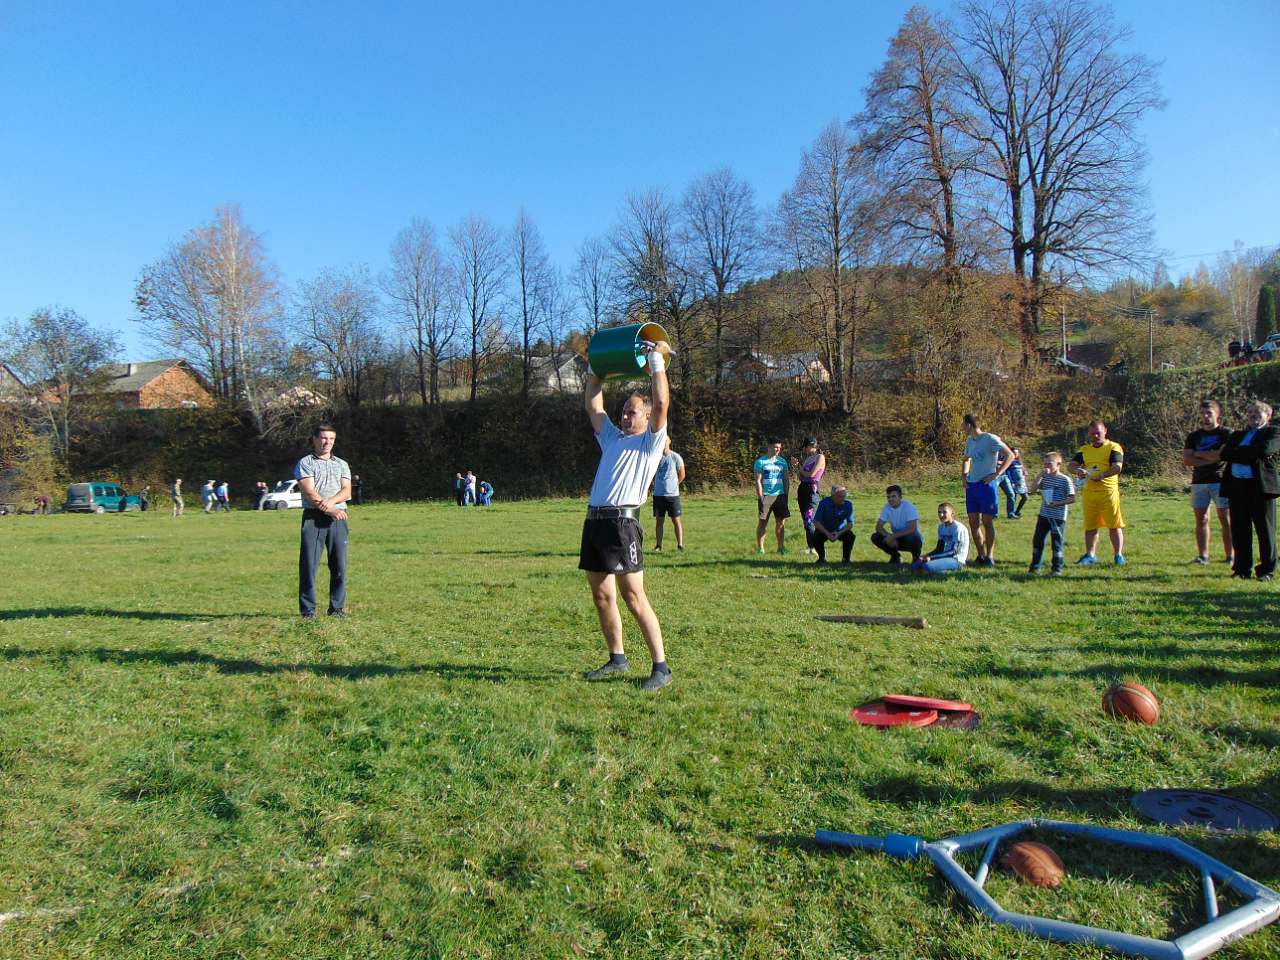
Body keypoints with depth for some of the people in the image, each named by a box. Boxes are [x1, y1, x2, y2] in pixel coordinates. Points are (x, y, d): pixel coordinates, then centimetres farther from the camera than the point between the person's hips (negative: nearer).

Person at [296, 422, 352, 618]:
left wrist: (331, 501, -14)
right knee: (309, 565, -5)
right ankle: (308, 611, 1)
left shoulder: (341, 464, 19)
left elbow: (346, 491, 6)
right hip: (313, 517, -3)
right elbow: (309, 493, -6)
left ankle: (337, 608, 11)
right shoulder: (305, 463, 7)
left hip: (338, 518, 3)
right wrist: (330, 510, -15)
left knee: (339, 565, 2)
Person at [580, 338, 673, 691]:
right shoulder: (612, 438, 24)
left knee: (633, 596, -11)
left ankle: (661, 666, -6)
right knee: (601, 595, 10)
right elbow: (594, 405, 29)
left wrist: (657, 361, -1)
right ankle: (617, 659, 23)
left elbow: (662, 403, -8)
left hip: (622, 522, -7)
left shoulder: (651, 442, 5)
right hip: (594, 520, 8)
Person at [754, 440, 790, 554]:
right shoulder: (761, 461, -3)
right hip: (766, 496, -4)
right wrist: (760, 497, -12)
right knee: (763, 522, 1)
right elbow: (758, 481, -7)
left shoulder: (782, 461, 11)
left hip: (780, 495, 4)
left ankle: (781, 547, 16)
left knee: (781, 522, 6)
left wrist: (786, 495, 9)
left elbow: (785, 479, 15)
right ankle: (760, 548, 7)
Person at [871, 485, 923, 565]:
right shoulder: (887, 507, -6)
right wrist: (889, 536, -27)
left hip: (911, 539, -5)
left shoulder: (908, 506, -21)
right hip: (897, 540, 5)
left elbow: (912, 529, -30)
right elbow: (878, 527, -7)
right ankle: (895, 556, 7)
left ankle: (916, 557, -5)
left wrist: (893, 536, -33)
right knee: (875, 537, -15)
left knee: (913, 537, -39)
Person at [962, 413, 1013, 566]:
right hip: (971, 485, 7)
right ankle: (981, 556, 16)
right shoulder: (969, 442, 13)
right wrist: (965, 476, 14)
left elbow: (1010, 455, -12)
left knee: (987, 521, -3)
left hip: (986, 484, -7)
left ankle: (990, 556, 6)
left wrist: (997, 474, -16)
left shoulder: (990, 439, -9)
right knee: (973, 522, 6)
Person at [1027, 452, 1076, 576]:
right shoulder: (1045, 478, 8)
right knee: (1037, 540, 8)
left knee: (1057, 543, 1)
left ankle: (1057, 569, 11)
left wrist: (1058, 503, -22)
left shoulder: (1065, 480, -8)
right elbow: (1033, 489, -3)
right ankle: (1035, 567, 16)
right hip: (1043, 515, 6)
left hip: (1058, 517, -6)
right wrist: (1040, 475, -9)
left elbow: (1072, 499, -9)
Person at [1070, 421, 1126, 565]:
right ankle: (1090, 555, 19)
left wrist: (1100, 476, -28)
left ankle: (1119, 555, 9)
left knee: (1114, 525, 0)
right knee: (1090, 526, 10)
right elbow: (1072, 465, 7)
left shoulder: (1113, 447, -1)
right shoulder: (1084, 449, 14)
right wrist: (1078, 470, -17)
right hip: (1089, 492, 4)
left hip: (1108, 491, -4)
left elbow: (1117, 467, -13)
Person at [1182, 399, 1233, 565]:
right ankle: (1203, 555, 4)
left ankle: (1230, 555, 1)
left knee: (1225, 519, -4)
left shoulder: (1226, 433, 3)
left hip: (1220, 480, -4)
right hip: (1199, 482, 4)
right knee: (1201, 519, 2)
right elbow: (1186, 460, 3)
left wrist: (1199, 454, -2)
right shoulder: (1194, 436, 13)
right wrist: (1210, 459, -7)